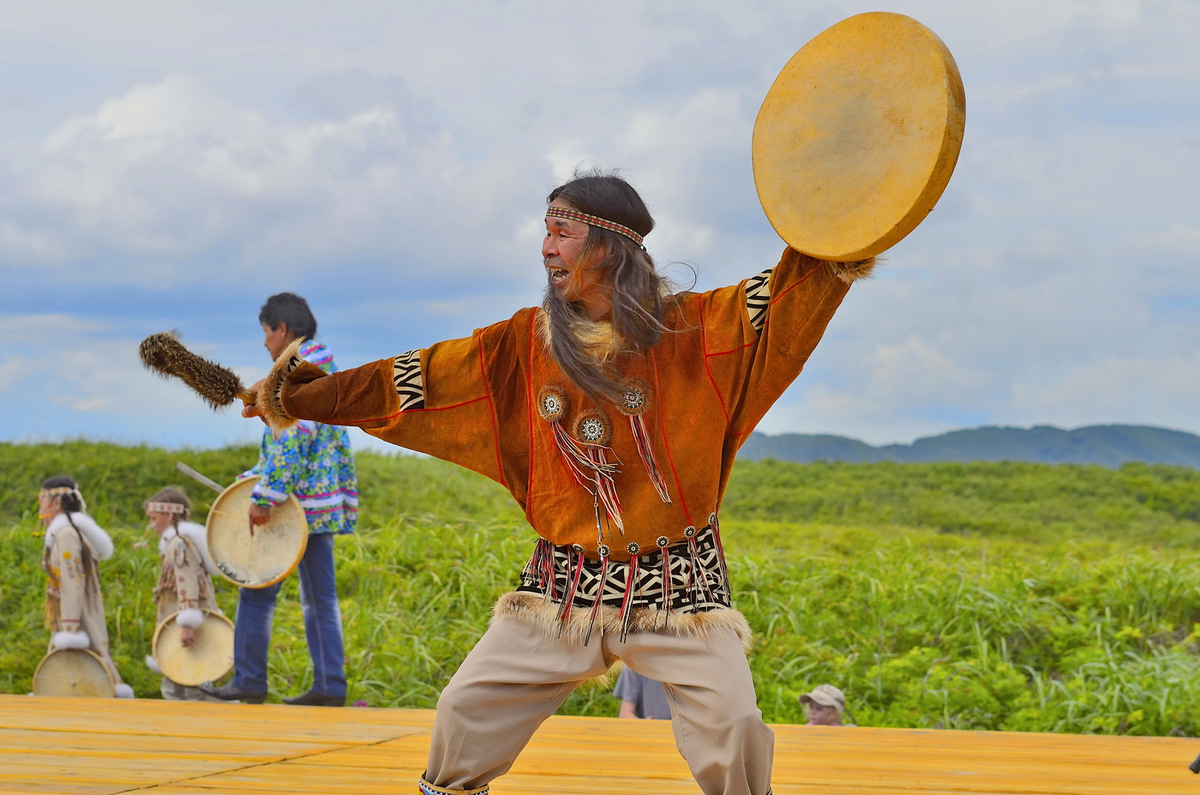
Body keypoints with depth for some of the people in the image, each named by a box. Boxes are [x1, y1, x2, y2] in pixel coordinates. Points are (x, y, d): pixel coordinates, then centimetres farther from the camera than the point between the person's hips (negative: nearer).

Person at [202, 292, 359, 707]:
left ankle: (249, 681, 0)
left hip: (294, 501, -9)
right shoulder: (328, 371, 16)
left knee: (258, 591, -2)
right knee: (320, 598, 8)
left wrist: (265, 497, -22)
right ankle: (330, 686, 6)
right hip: (324, 503, 9)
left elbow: (291, 439, -21)